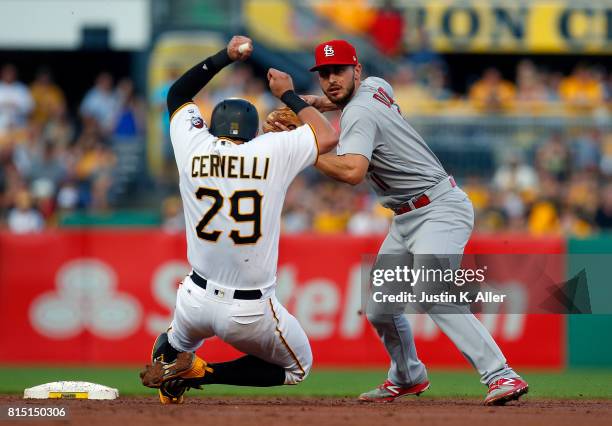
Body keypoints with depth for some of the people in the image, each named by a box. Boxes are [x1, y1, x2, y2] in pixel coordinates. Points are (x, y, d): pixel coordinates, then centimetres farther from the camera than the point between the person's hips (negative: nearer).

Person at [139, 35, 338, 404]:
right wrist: (288, 94, 11)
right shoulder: (273, 151, -11)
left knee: (179, 343, 41)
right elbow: (329, 137, 2)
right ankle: (201, 373, -1)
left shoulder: (194, 147, -2)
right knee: (298, 367, 20)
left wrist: (225, 57, 15)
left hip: (197, 301, 5)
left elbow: (177, 94, 17)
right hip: (251, 313, -5)